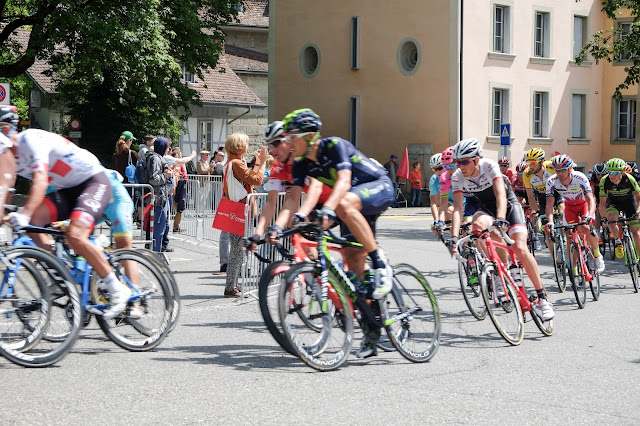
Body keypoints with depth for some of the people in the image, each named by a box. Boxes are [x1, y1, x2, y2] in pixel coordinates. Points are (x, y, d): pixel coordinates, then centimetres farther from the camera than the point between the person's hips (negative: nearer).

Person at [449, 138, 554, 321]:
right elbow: (458, 208, -23)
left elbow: (500, 195, -38)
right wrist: (454, 237, -35)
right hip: (487, 208, 3)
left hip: (509, 205, -3)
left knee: (520, 248, -22)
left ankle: (542, 297, -11)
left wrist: (500, 219, -55)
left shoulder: (489, 166, -27)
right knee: (477, 225, -34)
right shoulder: (457, 177, -17)